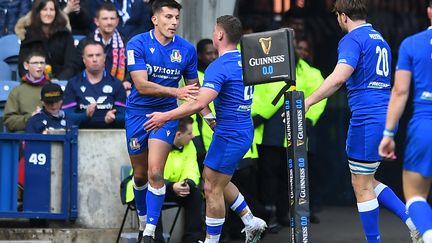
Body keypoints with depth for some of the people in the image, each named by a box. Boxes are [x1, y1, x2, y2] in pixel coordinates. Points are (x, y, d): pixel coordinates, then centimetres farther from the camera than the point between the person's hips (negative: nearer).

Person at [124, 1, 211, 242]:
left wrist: (209, 116, -6)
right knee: (140, 175, 11)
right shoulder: (137, 44, -13)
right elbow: (142, 85, -21)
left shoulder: (187, 49, -5)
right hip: (138, 113, 0)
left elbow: (194, 89, 7)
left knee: (155, 172, -16)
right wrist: (176, 92, -31)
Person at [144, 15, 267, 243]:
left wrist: (165, 116, -23)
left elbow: (199, 103, -28)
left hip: (230, 136, -9)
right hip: (243, 131, 9)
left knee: (212, 189, 0)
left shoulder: (219, 66, -20)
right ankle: (251, 221, 24)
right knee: (214, 180, 22)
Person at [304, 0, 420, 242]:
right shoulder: (380, 39, 19)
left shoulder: (352, 39, -9)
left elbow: (339, 77, -25)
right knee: (367, 182, 18)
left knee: (362, 187, 2)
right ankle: (413, 220, 6)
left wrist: (307, 102, -24)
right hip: (386, 117, 9)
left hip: (367, 120, -9)